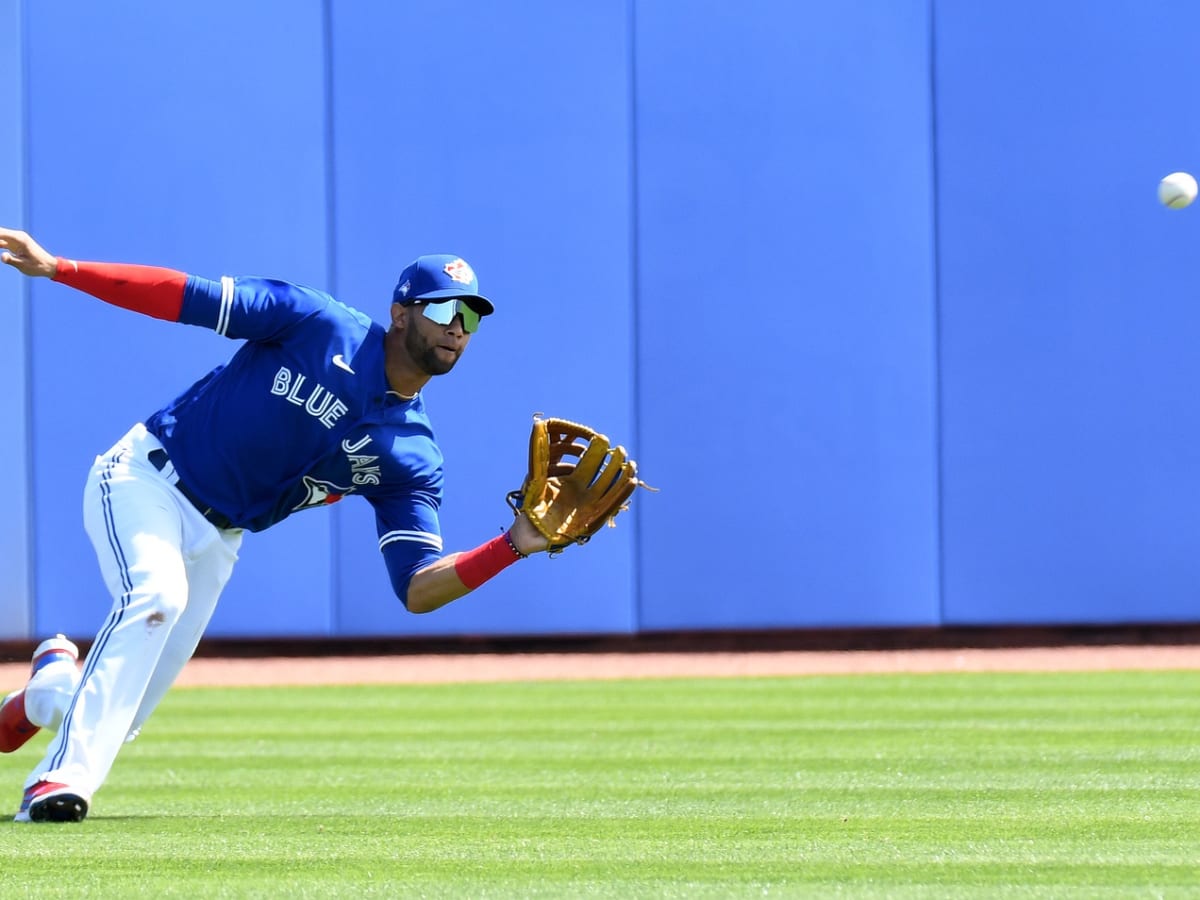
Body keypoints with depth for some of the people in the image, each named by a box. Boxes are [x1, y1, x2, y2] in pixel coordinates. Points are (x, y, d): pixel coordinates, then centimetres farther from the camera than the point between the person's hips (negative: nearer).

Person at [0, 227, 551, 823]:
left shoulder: (411, 457, -3)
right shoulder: (320, 325, -12)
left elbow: (418, 589, -10)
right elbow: (187, 296, -12)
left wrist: (517, 544, -25)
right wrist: (56, 268, -18)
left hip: (214, 541, 4)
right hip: (142, 480, -4)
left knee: (118, 720, -1)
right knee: (156, 594, -35)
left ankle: (53, 686, 35)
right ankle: (64, 778, -33)